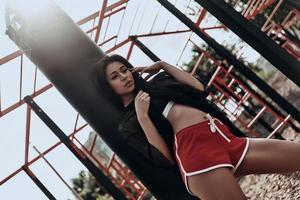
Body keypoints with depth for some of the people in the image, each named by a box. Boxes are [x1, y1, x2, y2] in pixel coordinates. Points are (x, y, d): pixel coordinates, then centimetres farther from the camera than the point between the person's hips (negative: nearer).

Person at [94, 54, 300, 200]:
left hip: (225, 138, 7)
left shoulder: (156, 84, 27)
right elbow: (165, 157, -5)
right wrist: (142, 117, -7)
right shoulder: (128, 124, 9)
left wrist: (162, 65, 19)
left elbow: (199, 88, 14)